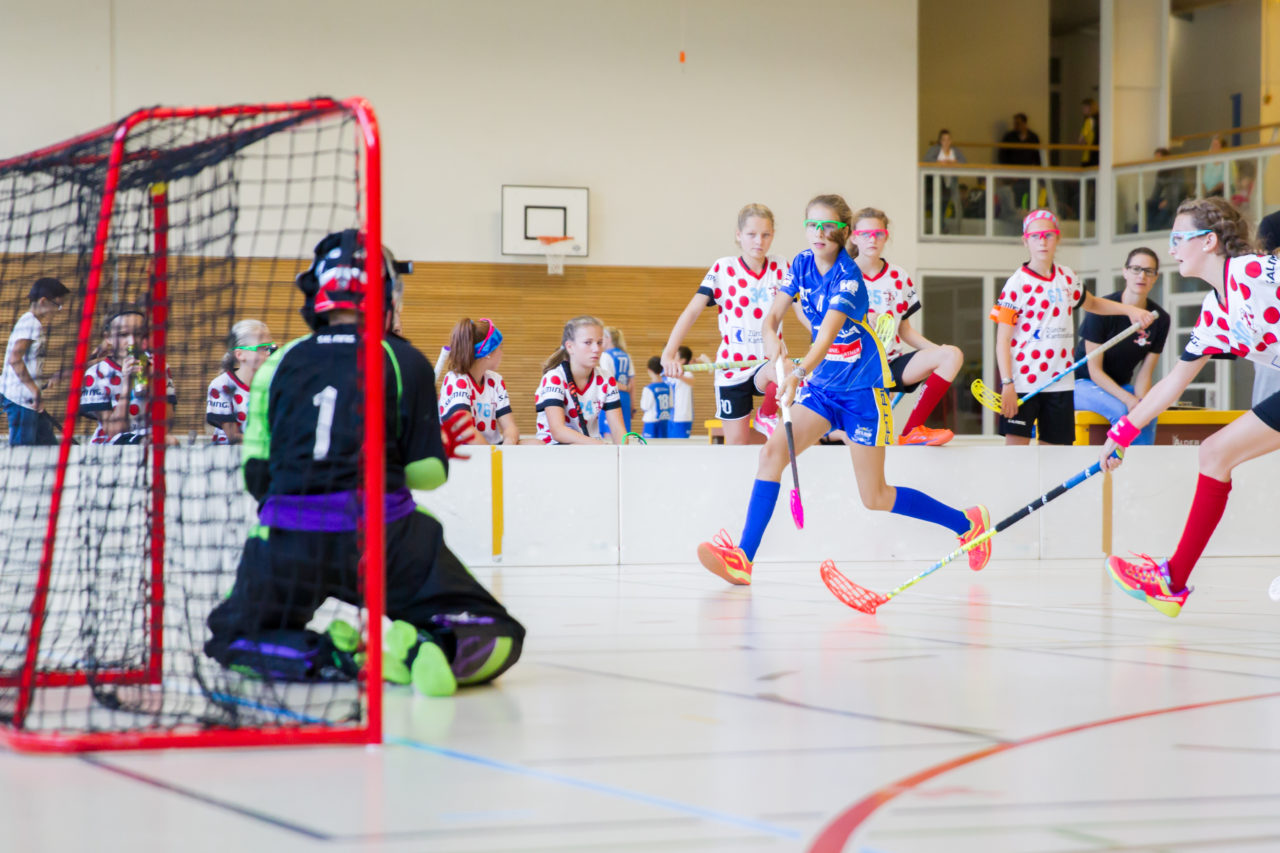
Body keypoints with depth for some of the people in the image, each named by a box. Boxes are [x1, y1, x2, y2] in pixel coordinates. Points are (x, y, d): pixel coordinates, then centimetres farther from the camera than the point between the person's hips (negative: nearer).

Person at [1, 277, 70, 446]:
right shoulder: (31, 323, -13)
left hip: (30, 400, 10)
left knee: (49, 445, 10)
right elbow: (15, 359, -24)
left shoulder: (30, 322, 18)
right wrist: (35, 389, -24)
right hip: (20, 400, -10)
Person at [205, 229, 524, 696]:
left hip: (289, 542, 1)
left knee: (232, 639, 24)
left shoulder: (279, 364, 11)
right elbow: (426, 473, 2)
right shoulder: (405, 362, 5)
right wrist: (442, 447, 25)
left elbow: (256, 476, 9)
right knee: (496, 638, 7)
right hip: (384, 534, -1)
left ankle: (322, 657, -7)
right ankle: (429, 649, -27)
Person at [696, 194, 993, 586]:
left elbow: (829, 331, -34)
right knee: (773, 450, -16)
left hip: (862, 387, -6)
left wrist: (801, 372, -50)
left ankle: (967, 522, 19)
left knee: (875, 498, 0)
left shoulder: (848, 277, -20)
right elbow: (774, 313, 1)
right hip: (823, 384, 6)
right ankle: (742, 558, -20)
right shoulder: (803, 264, 0)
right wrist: (770, 336, -24)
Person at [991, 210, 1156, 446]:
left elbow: (1092, 303, 32)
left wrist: (1130, 310, 18)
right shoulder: (1018, 283, -5)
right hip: (1022, 382, -5)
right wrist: (1007, 384, -16)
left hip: (1060, 382, 5)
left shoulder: (1067, 277, 10)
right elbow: (1003, 340, -7)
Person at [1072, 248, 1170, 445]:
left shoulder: (1160, 319, -4)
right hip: (1083, 383, -4)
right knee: (1120, 410, -34)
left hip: (1121, 386, 4)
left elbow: (1144, 374, -3)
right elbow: (1095, 370, -18)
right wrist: (1129, 400, -30)